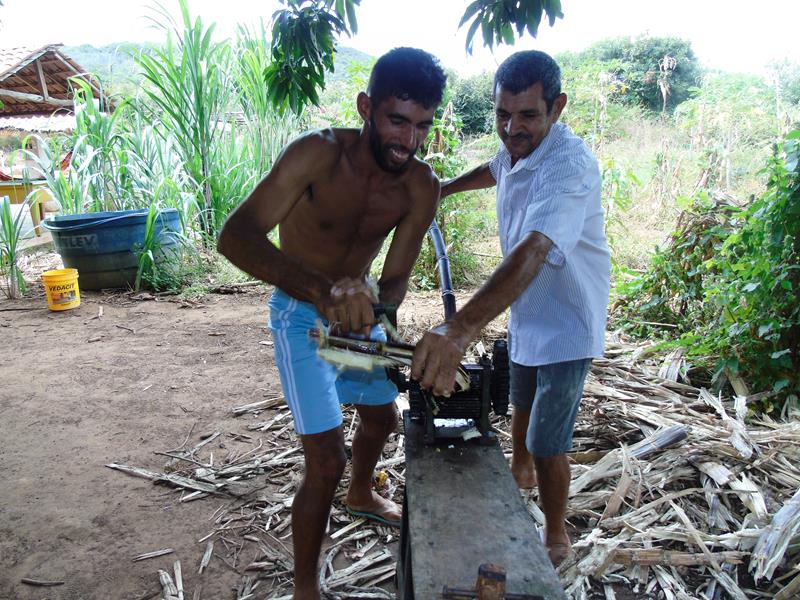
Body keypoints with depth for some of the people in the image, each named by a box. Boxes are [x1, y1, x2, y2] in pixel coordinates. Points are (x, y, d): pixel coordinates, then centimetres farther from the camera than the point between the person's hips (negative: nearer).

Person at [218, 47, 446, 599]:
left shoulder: (421, 187, -15)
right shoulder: (319, 153, -30)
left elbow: (396, 278, -15)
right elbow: (236, 236, -42)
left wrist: (372, 311, -39)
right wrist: (323, 289, -57)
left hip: (359, 307, 6)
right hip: (301, 313, -6)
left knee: (382, 417, 25)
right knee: (327, 460, -9)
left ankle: (361, 495, 57)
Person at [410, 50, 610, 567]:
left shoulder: (570, 165, -34)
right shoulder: (515, 147, -7)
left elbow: (533, 252, -50)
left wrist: (460, 329, -62)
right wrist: (440, 189, 22)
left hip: (566, 326, -8)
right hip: (525, 313, 8)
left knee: (547, 444, 0)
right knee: (522, 403, 28)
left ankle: (556, 535, 27)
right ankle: (520, 470, 57)